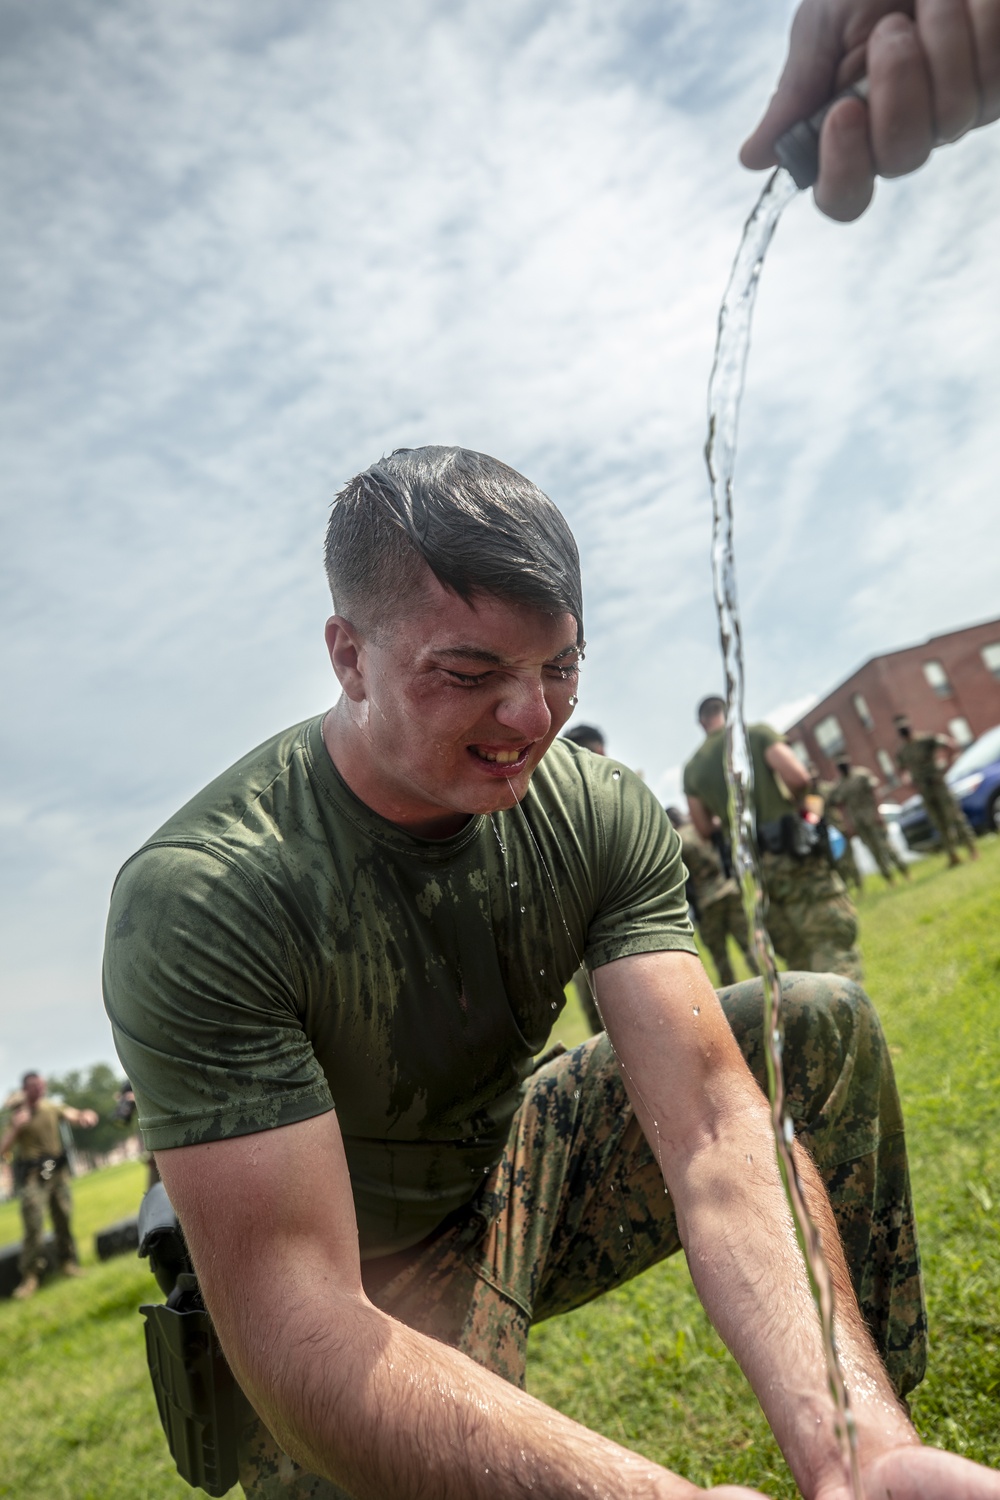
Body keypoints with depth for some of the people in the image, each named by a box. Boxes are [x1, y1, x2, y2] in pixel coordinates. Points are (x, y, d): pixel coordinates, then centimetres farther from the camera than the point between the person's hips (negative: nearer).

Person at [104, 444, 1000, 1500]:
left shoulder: (605, 814, -16)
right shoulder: (197, 898, -30)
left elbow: (710, 1125, -24)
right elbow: (296, 1331, -35)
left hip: (519, 1171, 4)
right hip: (362, 1275, -3)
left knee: (822, 1028, -8)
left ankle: (877, 1411, 10)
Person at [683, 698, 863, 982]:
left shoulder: (692, 768, 10)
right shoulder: (757, 734, -1)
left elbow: (705, 829, 10)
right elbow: (798, 777, -13)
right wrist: (792, 797, 8)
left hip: (751, 870, 5)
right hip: (793, 854, -4)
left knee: (799, 960, 14)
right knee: (835, 940, -7)